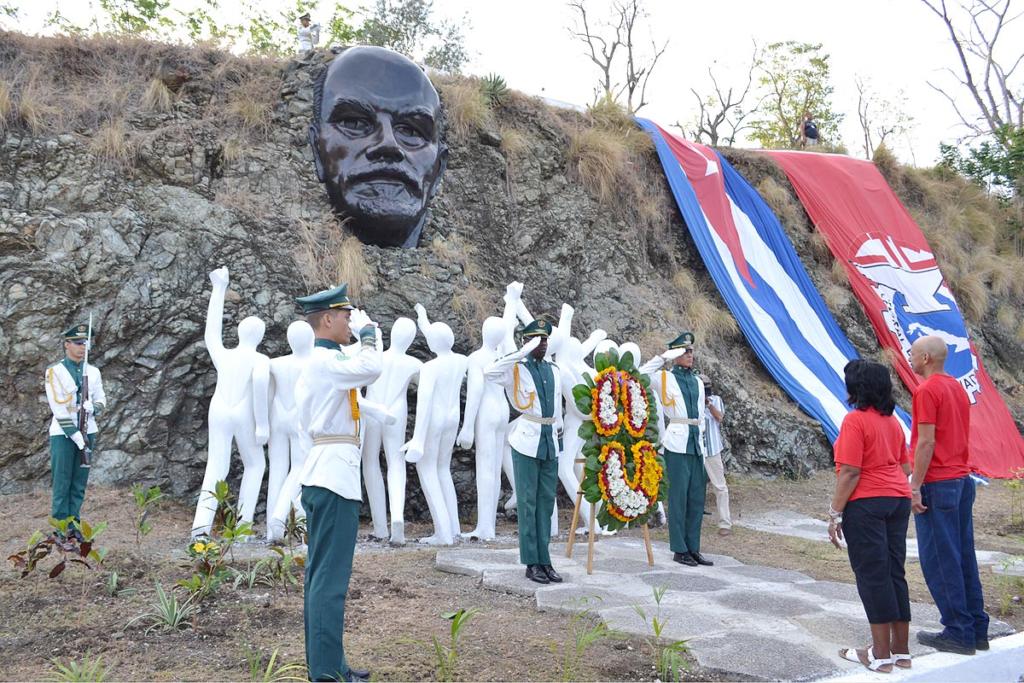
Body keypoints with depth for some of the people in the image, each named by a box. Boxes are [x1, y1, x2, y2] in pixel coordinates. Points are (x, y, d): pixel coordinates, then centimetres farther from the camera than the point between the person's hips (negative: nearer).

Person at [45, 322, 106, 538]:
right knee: (62, 481, -2)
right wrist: (75, 435, -15)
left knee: (80, 482, 7)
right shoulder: (54, 371, -6)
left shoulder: (93, 371, 9)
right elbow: (58, 408, -11)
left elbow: (101, 400, 13)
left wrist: (93, 407, -12)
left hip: (87, 432, 4)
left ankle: (74, 524, 14)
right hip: (63, 434, -4)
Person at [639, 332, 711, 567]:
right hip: (677, 444, -6)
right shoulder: (665, 378, 0)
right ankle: (679, 550, 7)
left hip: (696, 444, 6)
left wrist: (701, 441, 16)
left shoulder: (698, 381, 16)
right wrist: (663, 357, -11)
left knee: (696, 498, 8)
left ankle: (693, 548, 17)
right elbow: (640, 375, -16)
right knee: (678, 497, -2)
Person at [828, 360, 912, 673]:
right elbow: (905, 467, 16)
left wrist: (835, 513, -12)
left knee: (872, 574, -2)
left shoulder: (855, 420, -13)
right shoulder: (892, 421, 12)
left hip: (866, 504, -8)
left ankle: (881, 655, 4)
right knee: (894, 573, 12)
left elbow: (850, 472, -17)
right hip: (899, 501, 8)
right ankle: (901, 651, 19)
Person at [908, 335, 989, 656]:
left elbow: (926, 442, -17)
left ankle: (958, 632, 2)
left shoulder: (926, 390, -13)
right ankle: (977, 629, 18)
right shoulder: (958, 388, 14)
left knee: (939, 560, -2)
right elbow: (958, 436, 17)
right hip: (963, 479, 9)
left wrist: (915, 486, -15)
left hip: (938, 484, -9)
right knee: (964, 555, 13)